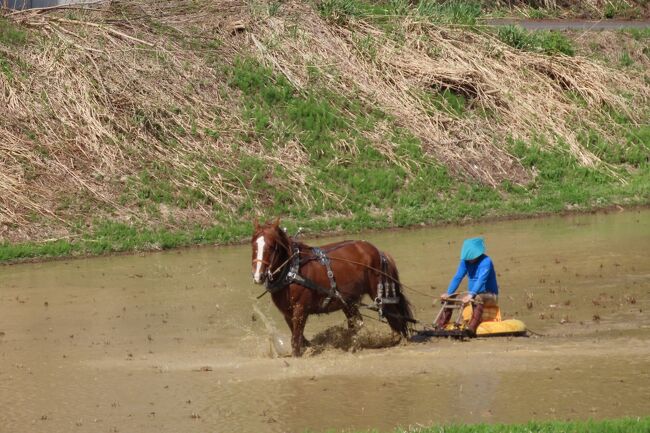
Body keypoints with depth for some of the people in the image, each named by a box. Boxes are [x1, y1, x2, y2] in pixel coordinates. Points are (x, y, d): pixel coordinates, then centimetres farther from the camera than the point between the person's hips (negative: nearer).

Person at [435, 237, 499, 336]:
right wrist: (448, 293, -20)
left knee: (478, 298, -41)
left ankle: (471, 329, -55)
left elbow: (481, 280, -32)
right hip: (474, 294, 7)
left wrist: (471, 295, -46)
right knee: (448, 299, -6)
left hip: (490, 295, -7)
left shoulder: (486, 261, -20)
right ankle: (439, 327, -7)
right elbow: (457, 277, -5)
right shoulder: (465, 261, 0)